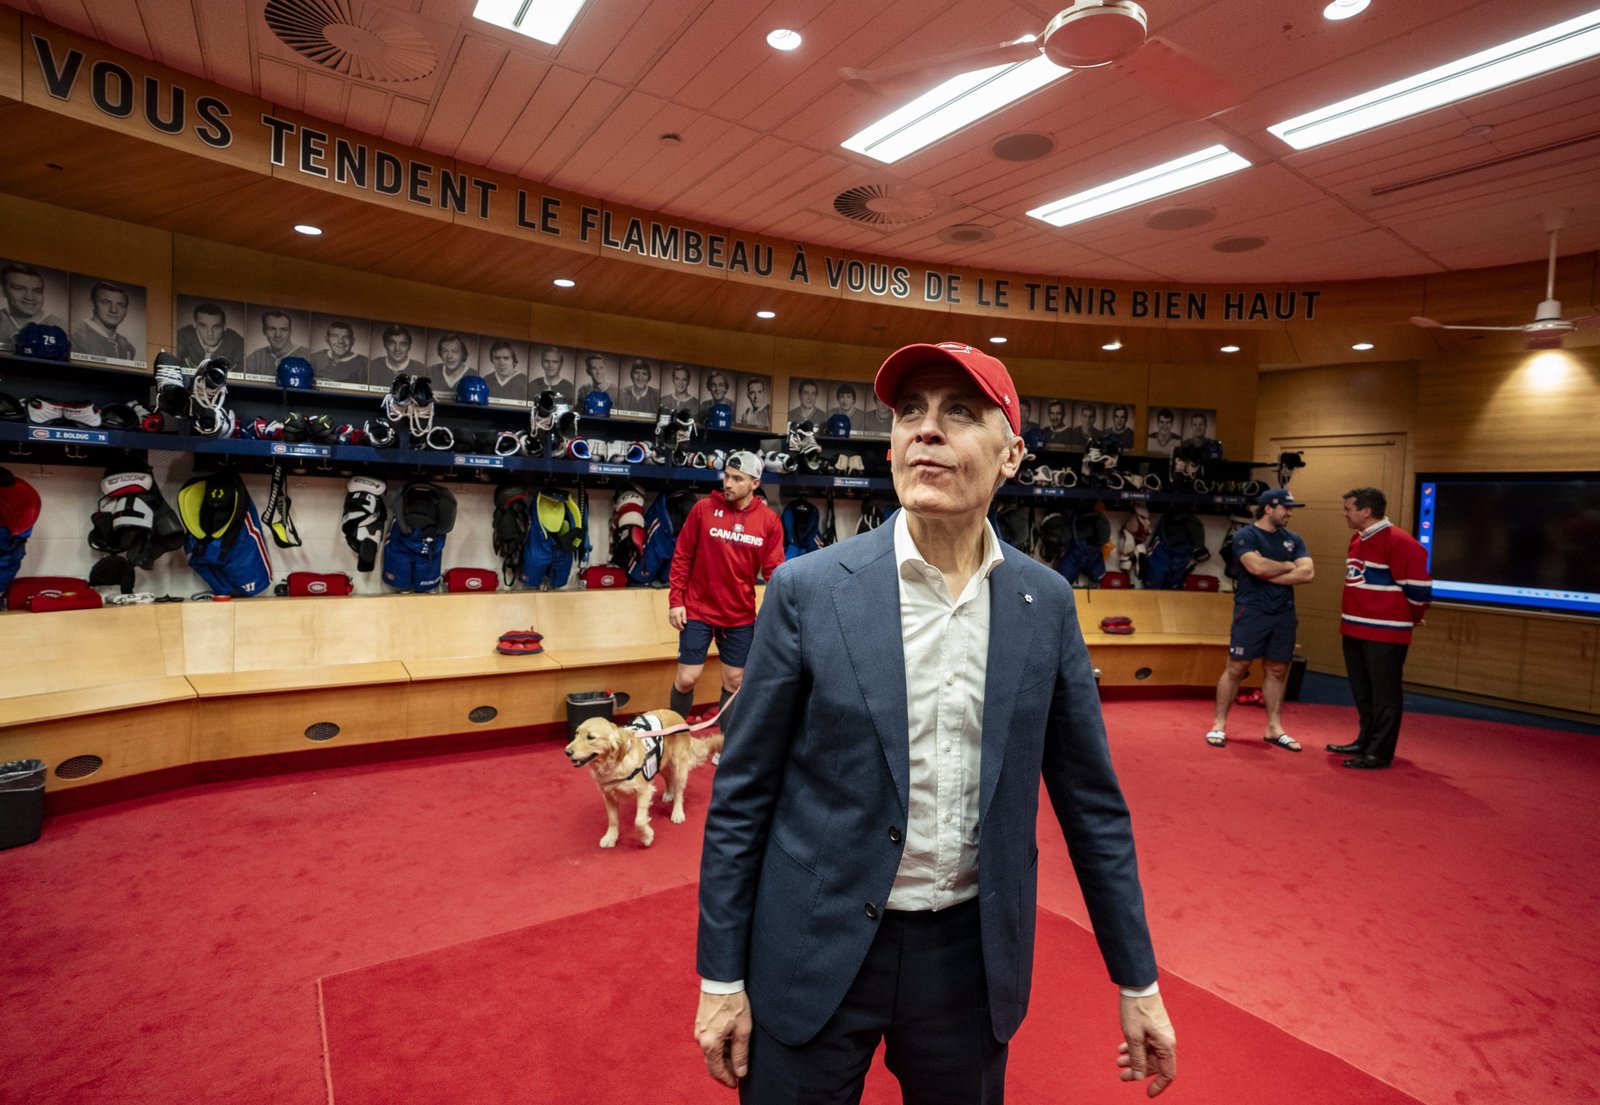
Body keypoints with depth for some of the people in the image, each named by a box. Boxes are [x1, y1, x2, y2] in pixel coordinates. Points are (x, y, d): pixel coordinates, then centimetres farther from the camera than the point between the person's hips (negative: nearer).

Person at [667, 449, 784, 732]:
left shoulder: (769, 520, -4)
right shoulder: (703, 508, -6)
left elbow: (774, 570, -3)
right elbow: (681, 557, -2)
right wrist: (675, 601, -5)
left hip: (741, 615, 2)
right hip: (698, 610, -1)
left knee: (734, 681, 9)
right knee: (687, 677, 2)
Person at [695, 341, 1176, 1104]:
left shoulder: (1045, 603, -4)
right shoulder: (808, 589, -13)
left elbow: (1090, 798, 3)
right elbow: (741, 795, -7)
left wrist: (1138, 982, 7)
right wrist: (721, 976, -4)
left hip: (972, 953, 3)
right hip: (817, 952, -2)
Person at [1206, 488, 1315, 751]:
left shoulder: (1294, 539, 12)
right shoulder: (1245, 536, -5)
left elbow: (1308, 573, -1)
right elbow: (1257, 566, -21)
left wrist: (1270, 576, -10)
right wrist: (1288, 566, -4)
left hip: (1284, 613, 6)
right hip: (1251, 612, -5)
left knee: (1277, 671, 9)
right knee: (1236, 668, -3)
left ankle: (1274, 728, 18)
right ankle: (1219, 725, 5)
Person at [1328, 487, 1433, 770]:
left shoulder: (1398, 542, -17)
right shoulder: (1358, 540, 13)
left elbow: (1418, 585, -15)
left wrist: (1412, 618, -1)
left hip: (1384, 633, -9)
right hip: (1355, 630, 9)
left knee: (1384, 695, -1)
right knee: (1362, 692, 18)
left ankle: (1379, 753, 4)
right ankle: (1366, 741, 30)